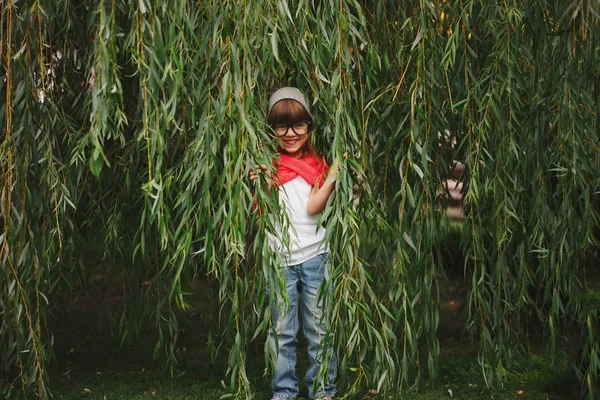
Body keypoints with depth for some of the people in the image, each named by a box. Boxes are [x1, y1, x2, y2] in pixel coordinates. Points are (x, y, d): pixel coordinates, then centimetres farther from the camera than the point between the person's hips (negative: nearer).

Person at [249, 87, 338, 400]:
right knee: (282, 332, 8)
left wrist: (335, 173, -20)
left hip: (315, 257, 0)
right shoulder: (266, 163, 2)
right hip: (279, 259, 0)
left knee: (320, 330, 9)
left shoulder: (318, 164, 2)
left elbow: (313, 207, -12)